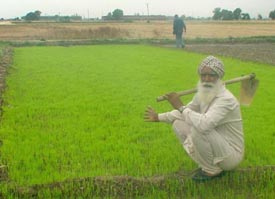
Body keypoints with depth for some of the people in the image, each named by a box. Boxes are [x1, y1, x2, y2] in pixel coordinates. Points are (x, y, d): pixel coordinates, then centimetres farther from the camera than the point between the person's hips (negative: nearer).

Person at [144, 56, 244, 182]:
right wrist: (159, 117, 24)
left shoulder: (226, 99, -26)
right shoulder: (202, 95, 0)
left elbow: (204, 124, -43)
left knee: (199, 129, -32)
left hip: (231, 155, -8)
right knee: (178, 124, 3)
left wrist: (180, 106, -30)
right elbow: (184, 112, 19)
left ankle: (212, 171, -7)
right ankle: (208, 165, 7)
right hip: (218, 148, 8)